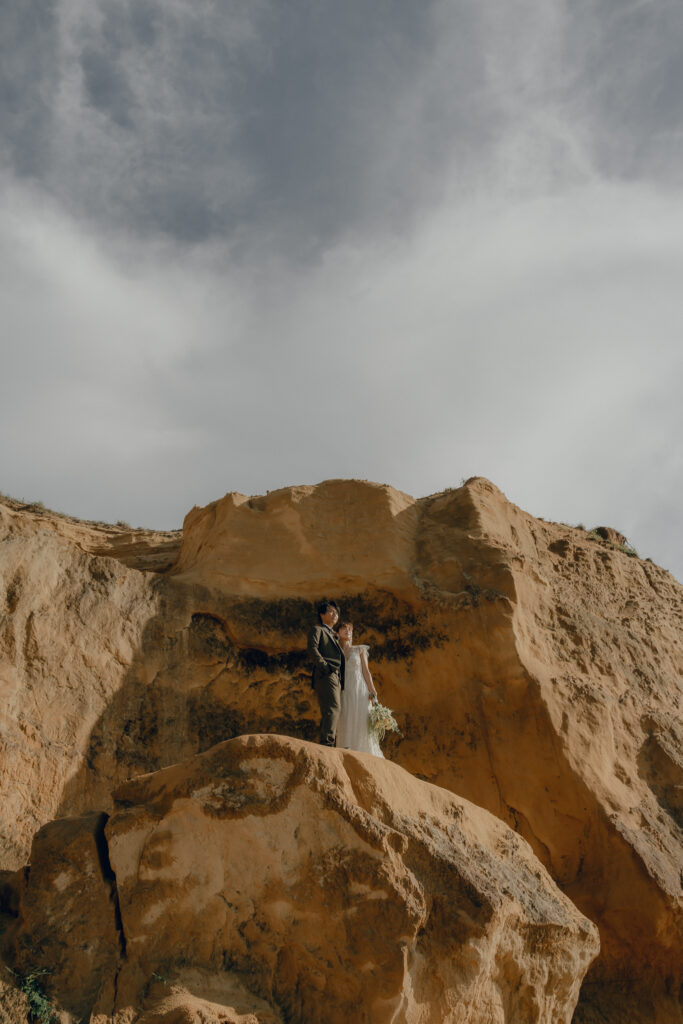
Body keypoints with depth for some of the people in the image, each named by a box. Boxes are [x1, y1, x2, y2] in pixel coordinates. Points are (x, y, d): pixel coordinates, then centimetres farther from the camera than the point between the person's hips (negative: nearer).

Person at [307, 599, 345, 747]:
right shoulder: (317, 630, 10)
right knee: (333, 708, -23)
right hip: (326, 675, -8)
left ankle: (324, 746, -1)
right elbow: (312, 649, -7)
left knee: (329, 713, 2)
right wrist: (325, 667, -18)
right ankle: (327, 743, -31)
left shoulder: (334, 636, 34)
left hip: (337, 678, 8)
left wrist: (342, 679, 17)